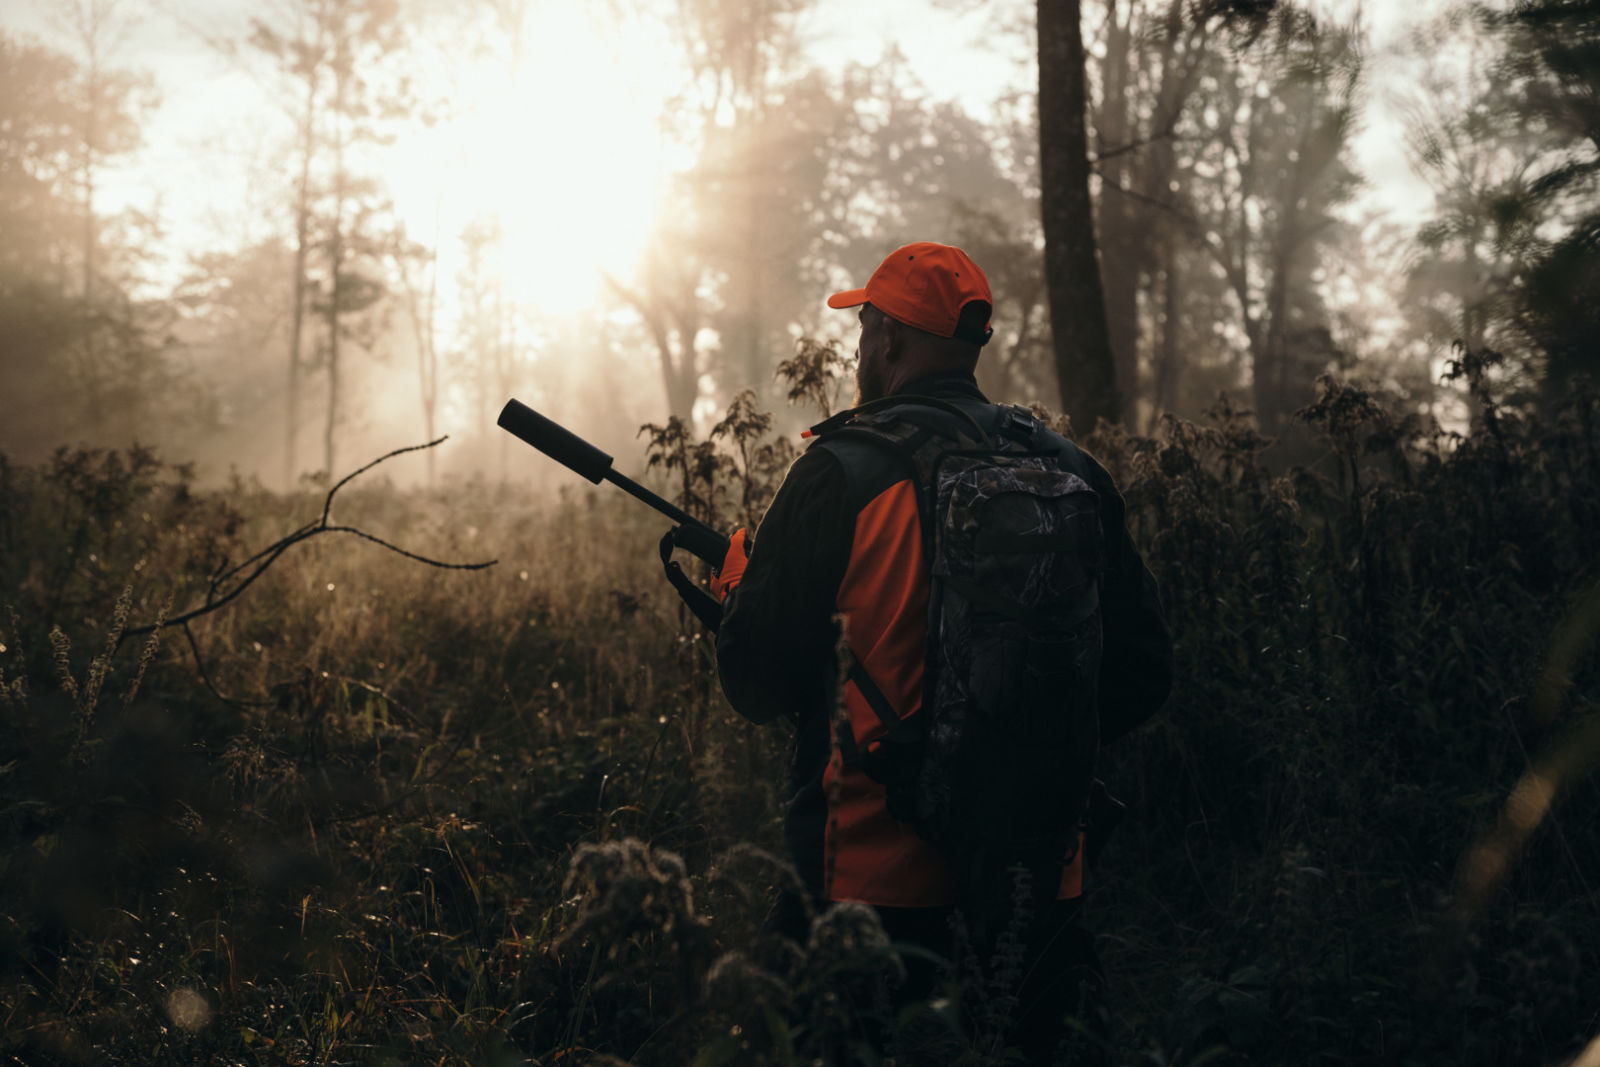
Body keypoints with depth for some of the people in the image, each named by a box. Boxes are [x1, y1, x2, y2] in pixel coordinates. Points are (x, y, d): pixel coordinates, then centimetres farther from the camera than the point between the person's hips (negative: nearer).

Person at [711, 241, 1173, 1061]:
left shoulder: (841, 476, -11)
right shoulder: (1073, 475, 3)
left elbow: (758, 683, -8)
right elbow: (1142, 675, 8)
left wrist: (737, 581, 12)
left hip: (875, 882, -4)